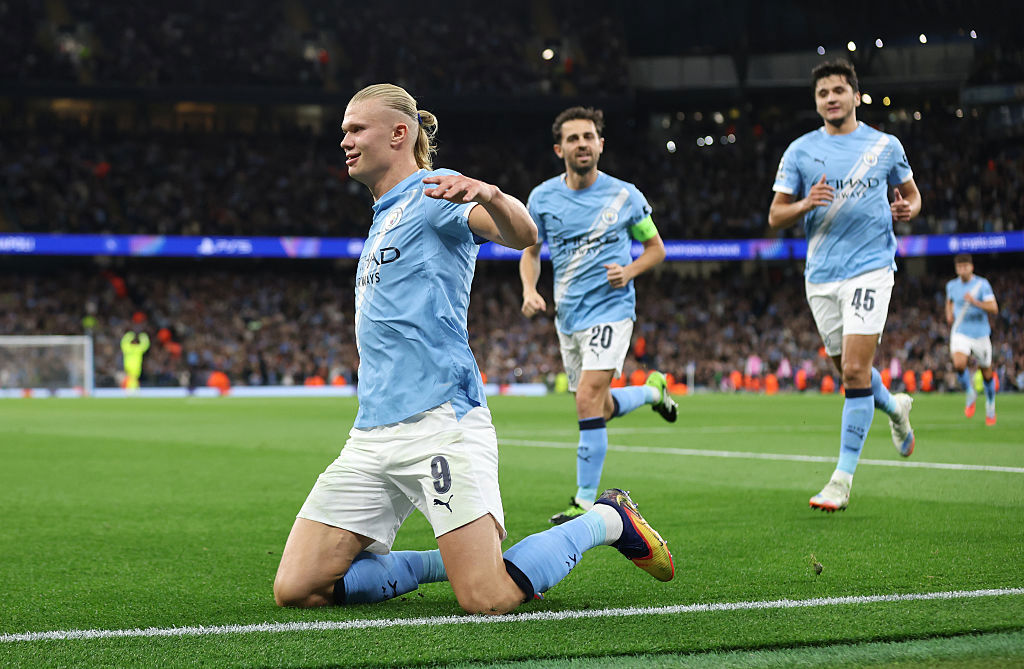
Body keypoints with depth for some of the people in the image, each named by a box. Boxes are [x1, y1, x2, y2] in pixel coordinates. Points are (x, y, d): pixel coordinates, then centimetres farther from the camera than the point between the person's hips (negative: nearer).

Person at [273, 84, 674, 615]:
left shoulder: (432, 194, -2)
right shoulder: (384, 218, 25)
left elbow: (523, 236, -22)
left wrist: (490, 195, -43)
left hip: (438, 425, -8)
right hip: (371, 435, 8)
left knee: (490, 600, -17)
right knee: (296, 590, -3)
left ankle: (609, 520, 10)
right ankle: (448, 562, 15)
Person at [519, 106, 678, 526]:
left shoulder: (624, 196, -3)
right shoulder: (543, 197, 2)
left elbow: (655, 247, 9)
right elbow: (531, 251, 14)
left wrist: (630, 271, -11)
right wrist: (530, 290, -5)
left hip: (611, 308, -4)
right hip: (568, 315, 5)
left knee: (588, 401, -20)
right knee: (602, 411, 12)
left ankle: (586, 502, -12)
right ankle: (652, 390, 45)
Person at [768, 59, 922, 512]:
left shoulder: (886, 146, 4)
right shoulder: (800, 151, 5)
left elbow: (911, 194, 17)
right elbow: (775, 216, 4)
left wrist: (907, 209, -6)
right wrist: (805, 204, -16)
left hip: (869, 268, -3)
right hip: (821, 274, 3)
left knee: (855, 370, -13)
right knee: (848, 370, 12)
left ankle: (843, 476, -6)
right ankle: (894, 406, 45)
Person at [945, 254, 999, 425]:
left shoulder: (982, 284, -8)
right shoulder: (952, 286, 4)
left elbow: (994, 309, -15)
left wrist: (975, 302, -28)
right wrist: (949, 313, 8)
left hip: (980, 333, -1)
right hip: (960, 332, 1)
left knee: (986, 373, 8)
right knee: (959, 364, -25)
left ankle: (990, 408, 30)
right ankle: (970, 394, 1)